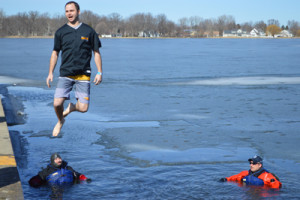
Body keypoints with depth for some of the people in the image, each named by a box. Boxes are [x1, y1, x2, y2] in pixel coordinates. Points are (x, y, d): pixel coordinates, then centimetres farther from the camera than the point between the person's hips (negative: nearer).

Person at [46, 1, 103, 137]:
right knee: (57, 103, -14)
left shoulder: (88, 31, 4)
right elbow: (55, 53, 13)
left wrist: (99, 72, 1)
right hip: (65, 74, 1)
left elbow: (96, 53, 8)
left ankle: (72, 107, 30)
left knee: (83, 108, -7)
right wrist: (50, 73, 6)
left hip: (83, 75, 0)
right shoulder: (61, 32, 6)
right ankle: (60, 121, 20)